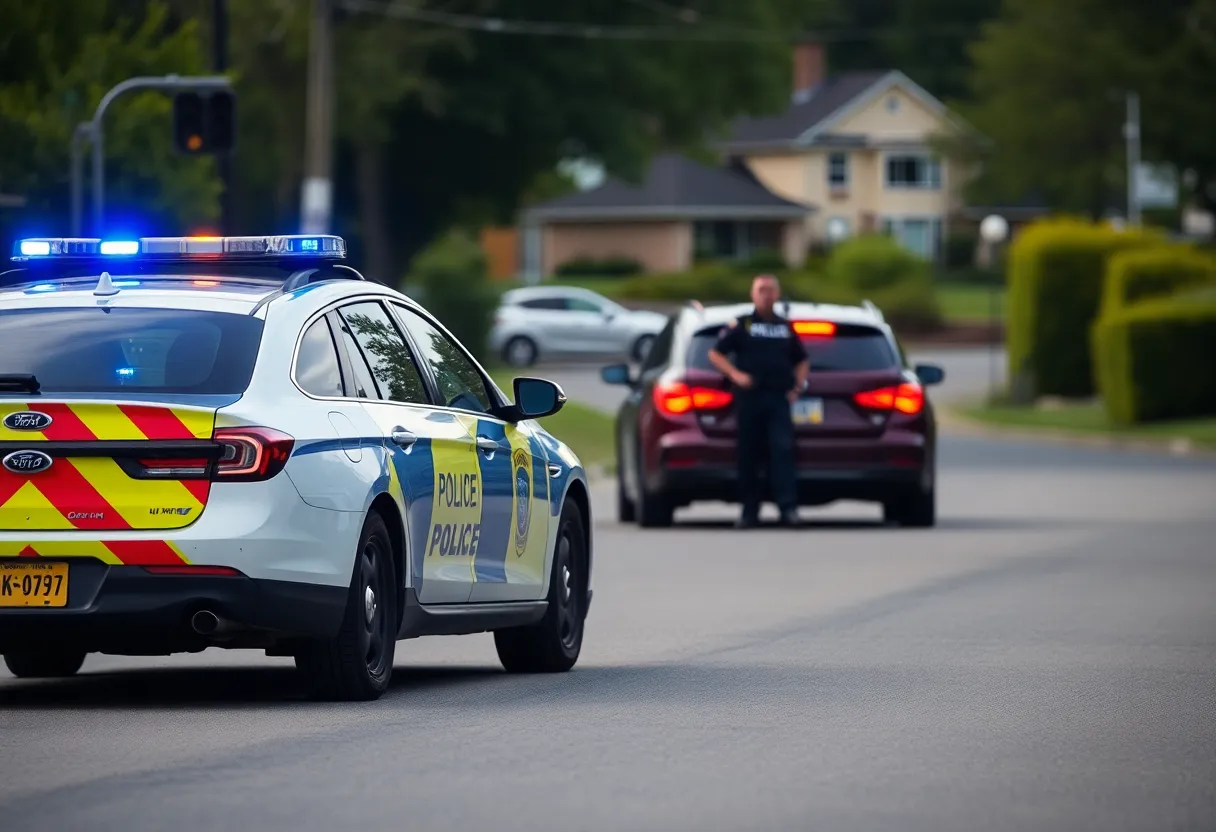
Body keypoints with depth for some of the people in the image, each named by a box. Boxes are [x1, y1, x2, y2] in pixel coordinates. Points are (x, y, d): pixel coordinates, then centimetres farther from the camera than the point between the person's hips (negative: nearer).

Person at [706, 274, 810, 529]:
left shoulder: (786, 327, 16)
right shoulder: (740, 325, 6)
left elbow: (802, 360, 27)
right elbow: (715, 353, 5)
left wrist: (798, 386, 10)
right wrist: (735, 374, -8)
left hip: (779, 398, 1)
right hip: (750, 397, -1)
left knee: (783, 450, -12)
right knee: (748, 455, 1)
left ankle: (788, 507, -17)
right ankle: (749, 510, 9)